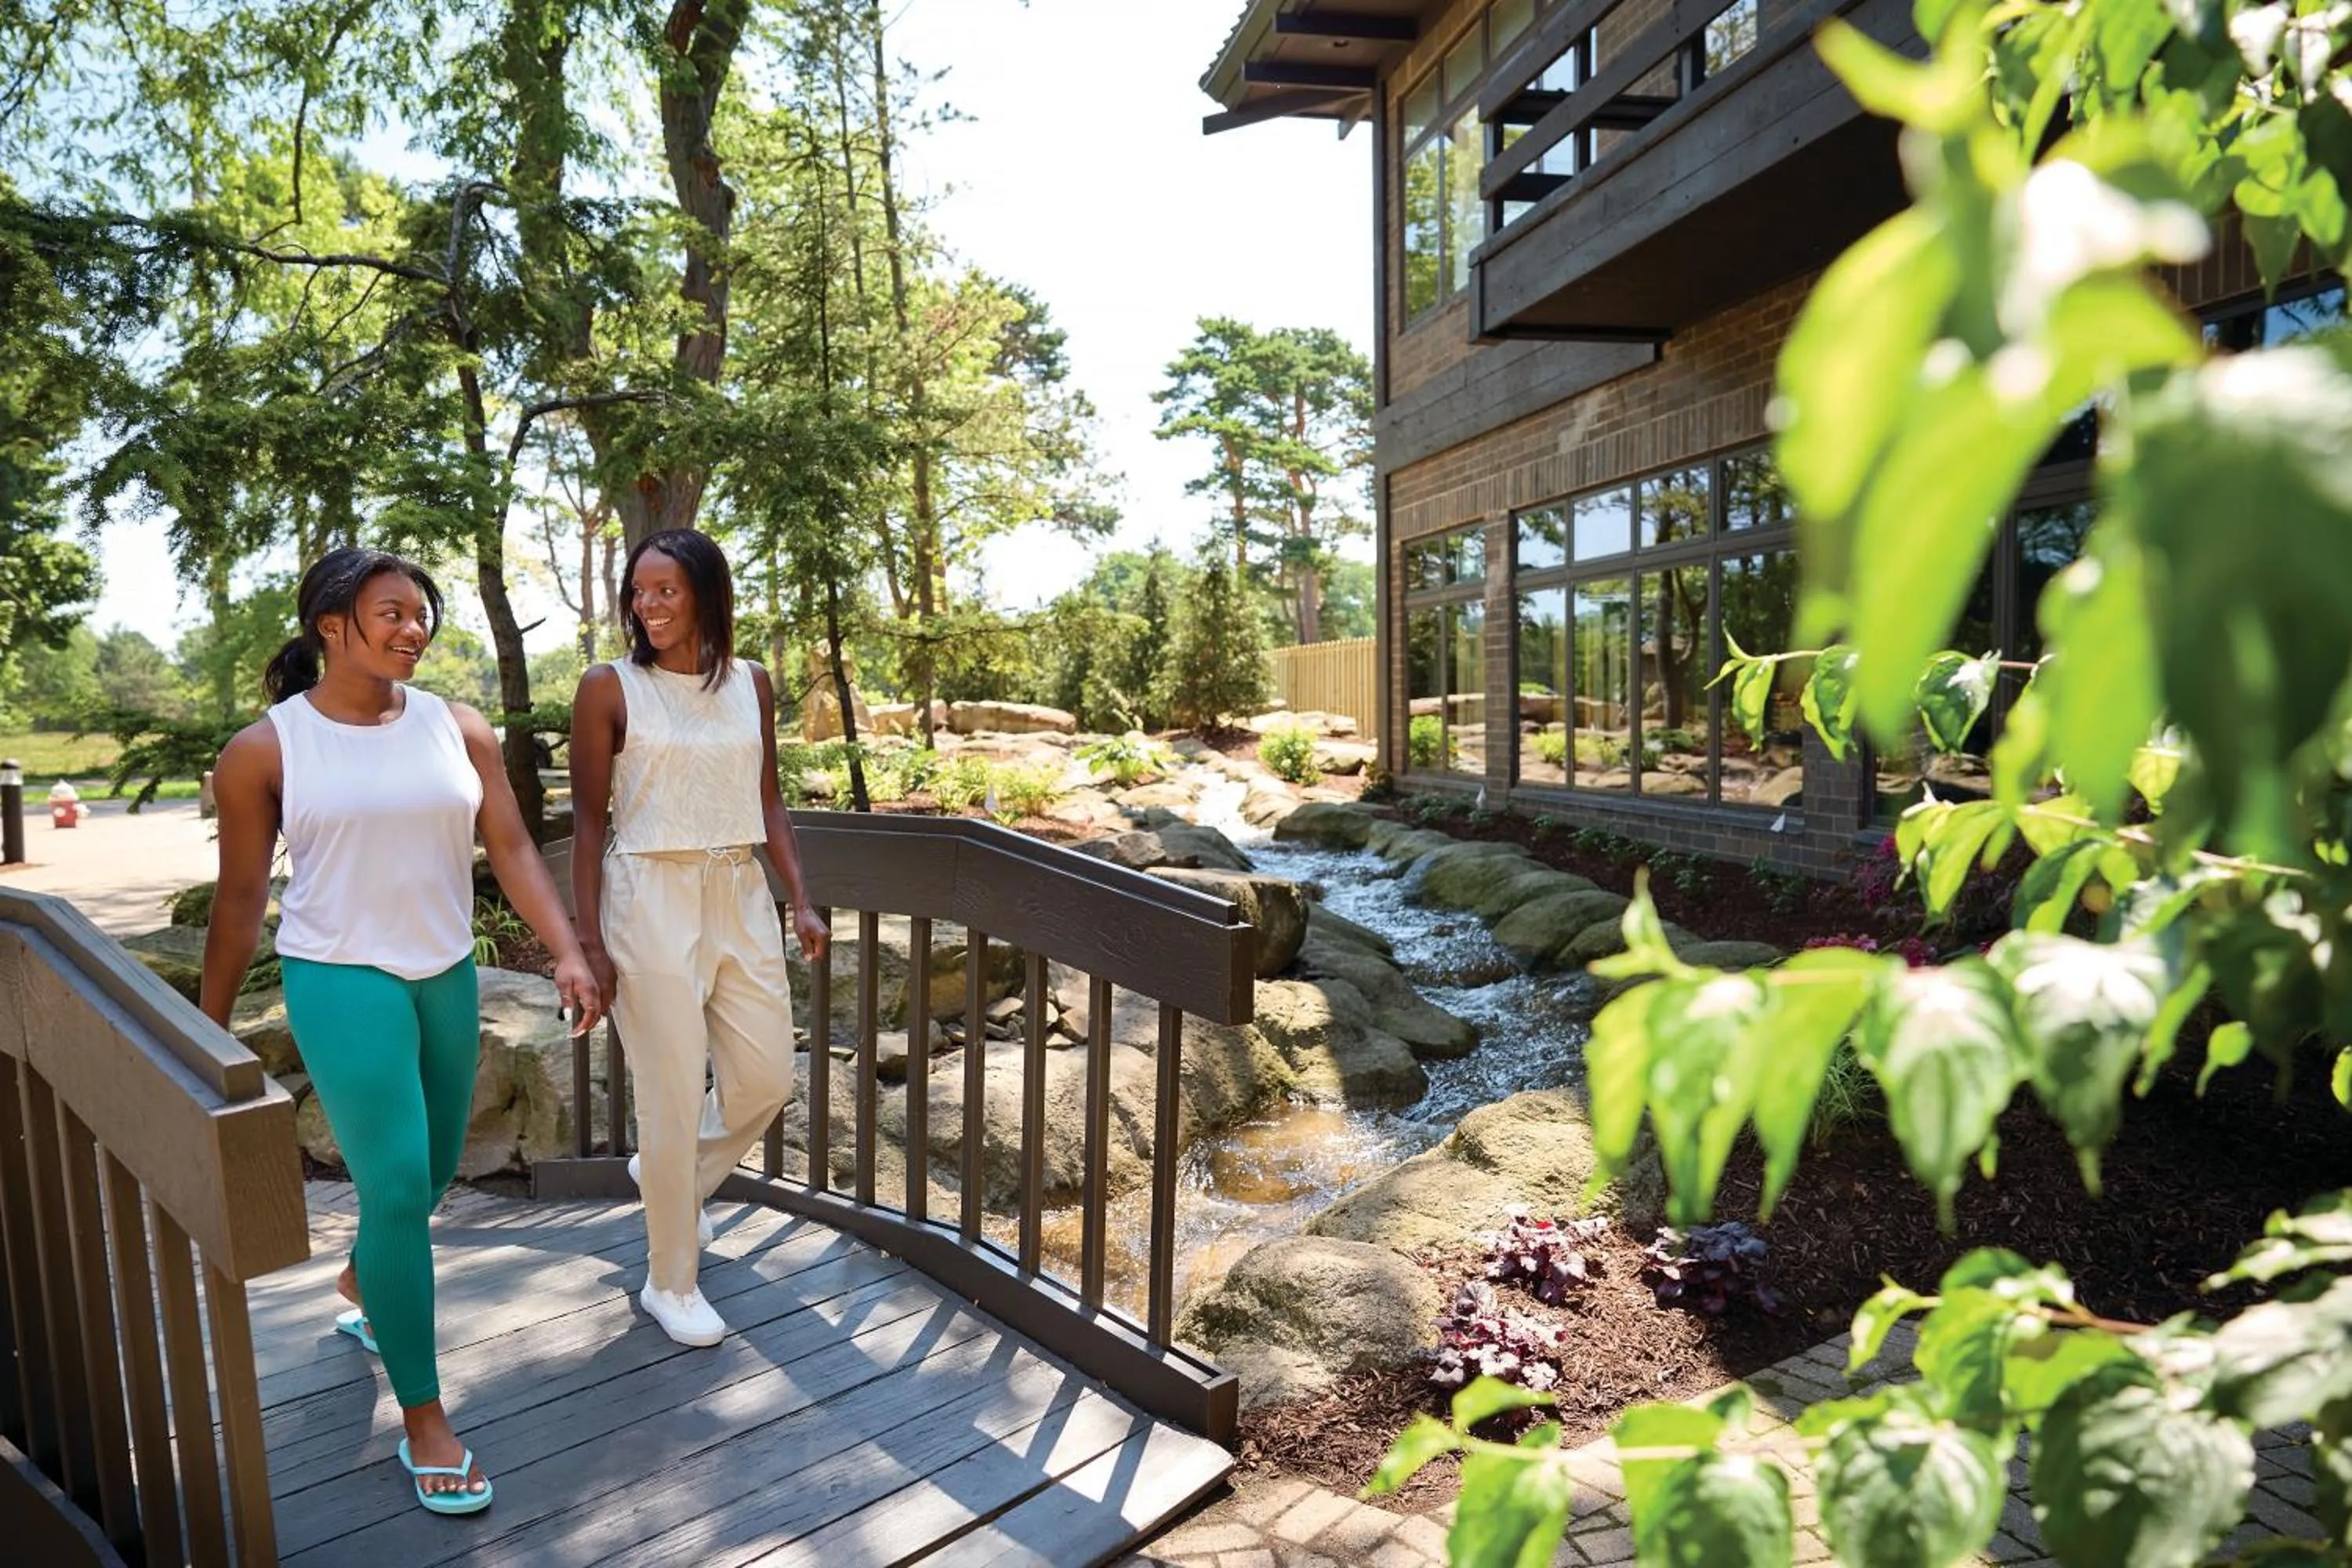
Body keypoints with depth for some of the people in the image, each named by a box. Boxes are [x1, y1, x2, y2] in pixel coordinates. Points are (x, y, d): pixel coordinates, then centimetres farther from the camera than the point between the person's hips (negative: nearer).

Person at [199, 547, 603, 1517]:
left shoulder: (459, 730, 1)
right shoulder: (264, 751, -7)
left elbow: (511, 850, -1)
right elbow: (239, 901, 0)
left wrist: (568, 953, -10)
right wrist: (209, 1028, 4)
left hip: (448, 977, 4)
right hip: (342, 983, -4)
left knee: (432, 1172, 18)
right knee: (397, 1187, -6)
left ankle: (360, 1285, 52)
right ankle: (423, 1418, 9)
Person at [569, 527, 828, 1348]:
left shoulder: (751, 683, 7)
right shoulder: (609, 687, -5)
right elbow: (589, 820, -4)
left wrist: (800, 901, 4)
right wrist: (588, 940, -7)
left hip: (740, 893, 5)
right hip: (651, 896, -5)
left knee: (766, 1080, 10)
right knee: (672, 1094, 2)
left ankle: (669, 1176, 42)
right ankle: (670, 1282, 23)